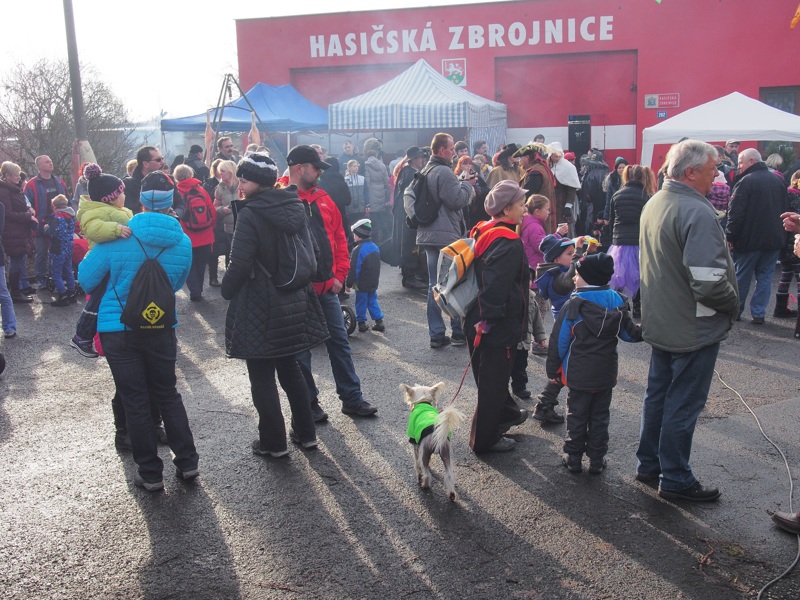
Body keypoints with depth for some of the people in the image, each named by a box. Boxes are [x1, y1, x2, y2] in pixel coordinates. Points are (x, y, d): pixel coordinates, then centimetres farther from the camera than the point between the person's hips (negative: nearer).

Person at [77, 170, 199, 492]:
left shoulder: (117, 238, -13)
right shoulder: (183, 242, -5)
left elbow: (86, 279, -6)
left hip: (118, 329, -2)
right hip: (161, 329, 2)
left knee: (135, 401, 7)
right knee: (168, 395, 17)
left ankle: (150, 472, 14)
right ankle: (187, 462, 20)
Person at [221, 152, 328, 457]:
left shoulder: (250, 214, -17)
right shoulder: (295, 207, 5)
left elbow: (240, 263, -20)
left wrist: (227, 290, -3)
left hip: (259, 308, -7)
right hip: (293, 303, 7)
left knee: (262, 377, 6)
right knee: (289, 368, 20)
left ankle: (273, 442, 15)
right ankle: (305, 433, 26)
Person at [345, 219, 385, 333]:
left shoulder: (358, 249, -20)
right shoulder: (375, 247, 5)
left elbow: (353, 269, -20)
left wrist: (348, 283, -12)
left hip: (361, 284, -7)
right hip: (373, 283, 7)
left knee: (361, 303, 5)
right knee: (372, 301, 16)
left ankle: (361, 323, 11)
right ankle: (379, 322, 13)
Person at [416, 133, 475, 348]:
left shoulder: (426, 171, 14)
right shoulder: (444, 172, -15)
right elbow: (458, 201, -18)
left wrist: (463, 184, 15)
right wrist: (467, 184, -2)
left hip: (428, 234, 9)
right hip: (447, 235, -9)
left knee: (434, 284, 10)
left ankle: (436, 334, 12)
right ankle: (459, 331, 11)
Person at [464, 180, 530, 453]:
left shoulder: (483, 233, 6)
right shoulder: (509, 243, -22)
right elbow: (496, 287, -30)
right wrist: (488, 321, -23)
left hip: (478, 321, 9)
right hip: (498, 327, -9)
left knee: (493, 375, 25)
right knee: (493, 381, 5)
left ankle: (507, 414, 48)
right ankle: (485, 439, 18)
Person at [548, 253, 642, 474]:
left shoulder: (574, 304, -12)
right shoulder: (616, 301, -2)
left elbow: (559, 340, -8)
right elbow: (629, 333, 6)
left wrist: (553, 369, 1)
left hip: (579, 374, -3)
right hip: (606, 373, 3)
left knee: (577, 416, 10)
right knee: (600, 416, 13)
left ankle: (573, 457, 16)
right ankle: (597, 459, 17)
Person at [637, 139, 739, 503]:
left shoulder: (654, 204, 6)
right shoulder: (697, 213, -25)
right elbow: (709, 282, -30)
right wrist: (733, 304, -11)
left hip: (661, 323, 9)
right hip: (694, 329, -9)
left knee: (657, 395, 19)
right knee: (683, 405, 4)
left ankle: (648, 465, 33)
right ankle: (675, 480, 18)